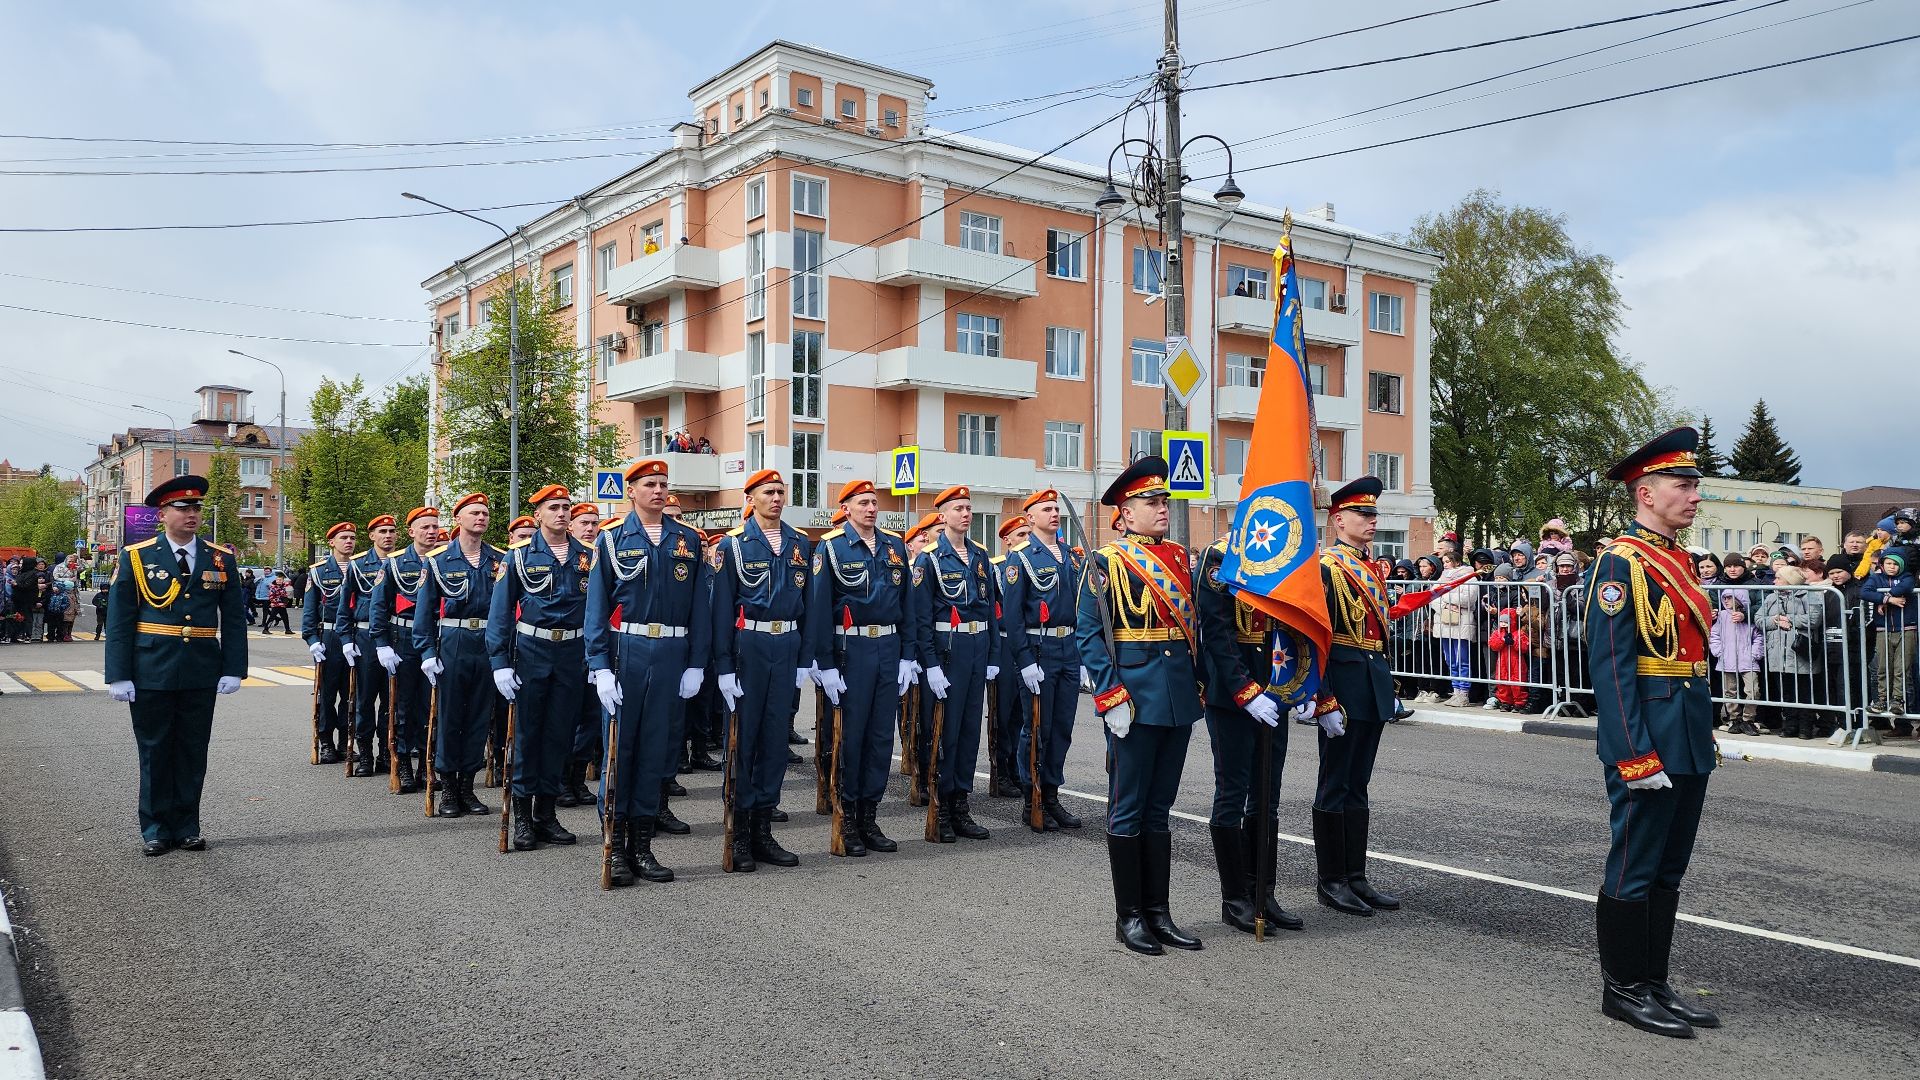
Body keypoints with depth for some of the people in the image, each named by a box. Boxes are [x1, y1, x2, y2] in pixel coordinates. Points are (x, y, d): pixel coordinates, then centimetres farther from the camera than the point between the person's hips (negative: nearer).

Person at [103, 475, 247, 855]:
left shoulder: (222, 559, 5)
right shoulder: (136, 557, 0)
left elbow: (234, 619, 6)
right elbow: (119, 620, -1)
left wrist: (233, 668, -2)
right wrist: (119, 676, -7)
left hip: (202, 674, 2)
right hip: (151, 672, -2)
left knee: (193, 752, 9)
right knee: (154, 751, 7)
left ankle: (187, 826, 20)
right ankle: (155, 828, 19)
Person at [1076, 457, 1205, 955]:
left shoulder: (1182, 558, 13)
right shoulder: (1107, 561, -6)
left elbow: (1195, 625, 18)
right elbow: (1089, 635, -10)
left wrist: (1200, 685, 10)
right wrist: (1110, 699, -16)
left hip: (1179, 698, 6)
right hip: (1134, 698, -6)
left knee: (1159, 809, 13)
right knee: (1128, 810, 3)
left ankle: (1159, 912, 21)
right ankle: (1129, 915, 13)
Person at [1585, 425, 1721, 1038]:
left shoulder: (1678, 561, 14)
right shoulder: (1621, 562, -14)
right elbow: (1611, 664, -19)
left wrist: (1704, 736, 17)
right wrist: (1635, 755, -22)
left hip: (1690, 742, 9)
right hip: (1649, 740, -9)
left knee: (1669, 869, 15)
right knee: (1635, 869, 1)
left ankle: (1654, 983, 25)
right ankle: (1623, 989, 13)